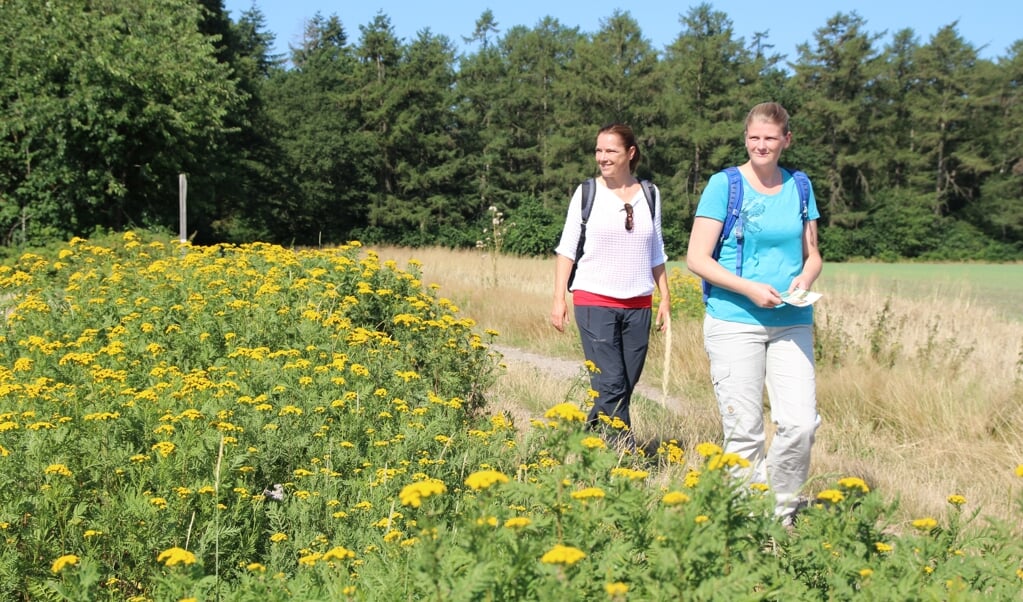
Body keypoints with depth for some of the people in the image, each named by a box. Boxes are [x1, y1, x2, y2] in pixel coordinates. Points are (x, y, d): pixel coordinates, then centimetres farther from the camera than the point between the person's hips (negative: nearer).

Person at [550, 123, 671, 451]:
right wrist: (559, 299, -5)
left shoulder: (650, 195, 9)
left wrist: (665, 299, 11)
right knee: (610, 386, -11)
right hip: (595, 302, -3)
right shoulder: (587, 193, 1)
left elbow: (656, 254, 16)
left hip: (638, 306, 3)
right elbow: (567, 248, 2)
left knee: (626, 387, 4)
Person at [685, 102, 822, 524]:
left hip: (792, 324, 3)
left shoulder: (799, 186, 11)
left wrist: (805, 279, -5)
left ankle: (783, 514, 14)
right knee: (743, 432, -2)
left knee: (801, 423, -6)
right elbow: (697, 258, -5)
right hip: (735, 322, -3)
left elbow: (812, 254, 18)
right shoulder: (724, 184, -2)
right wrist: (749, 288, -15)